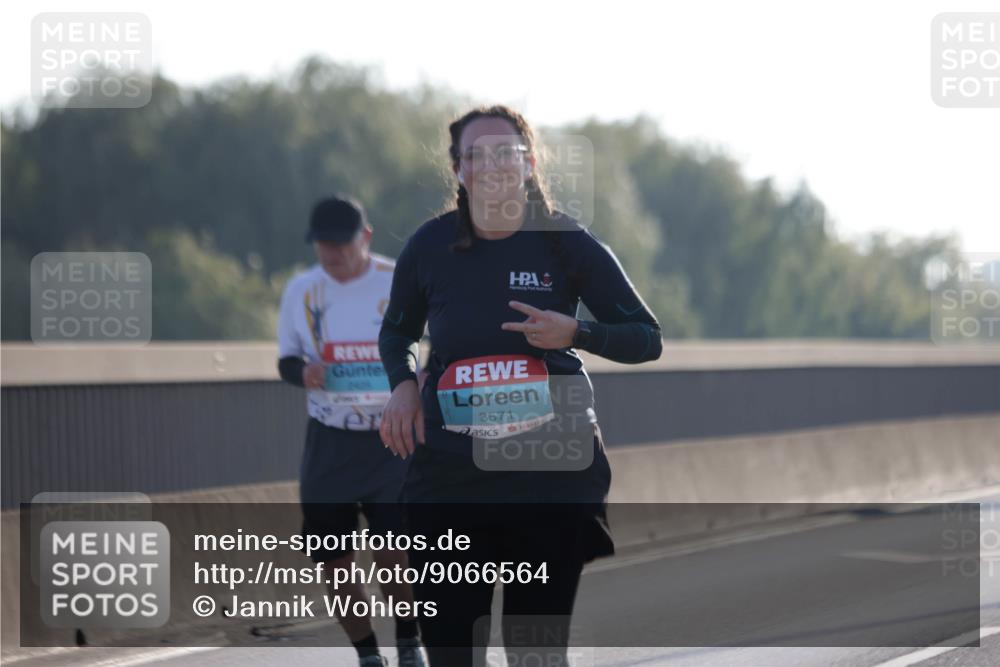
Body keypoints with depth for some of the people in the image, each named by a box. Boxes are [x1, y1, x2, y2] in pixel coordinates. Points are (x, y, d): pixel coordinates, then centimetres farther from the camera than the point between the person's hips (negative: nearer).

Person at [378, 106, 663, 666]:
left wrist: (573, 333, -16)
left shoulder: (566, 242, -3)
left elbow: (646, 339, 1)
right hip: (449, 477, 1)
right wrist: (403, 383, 0)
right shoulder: (430, 246, 2)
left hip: (553, 476, -1)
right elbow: (397, 330, 21)